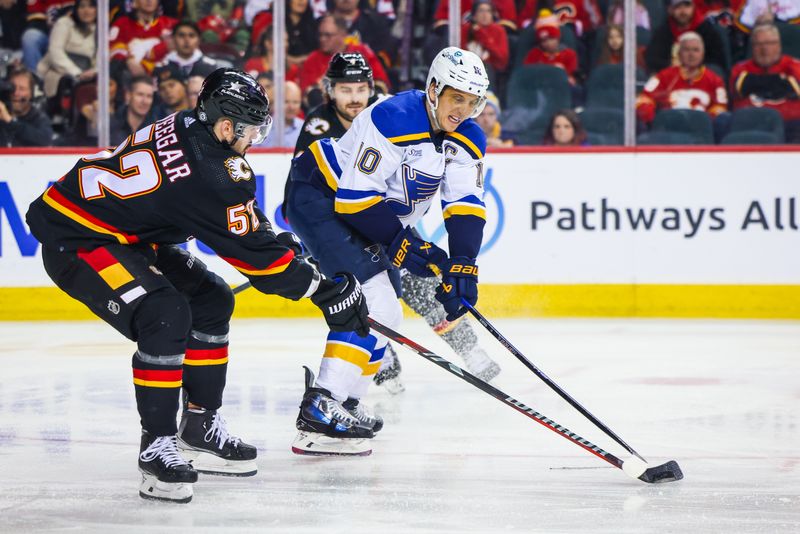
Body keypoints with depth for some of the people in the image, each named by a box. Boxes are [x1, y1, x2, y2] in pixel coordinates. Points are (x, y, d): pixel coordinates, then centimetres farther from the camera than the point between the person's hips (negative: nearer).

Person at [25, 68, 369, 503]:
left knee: (212, 300, 12)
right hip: (75, 242, -11)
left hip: (124, 232, 11)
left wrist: (280, 244, 13)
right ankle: (157, 446, -18)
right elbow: (255, 255, -22)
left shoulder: (188, 128, -2)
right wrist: (329, 292, -14)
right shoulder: (204, 172, -29)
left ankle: (199, 428, 20)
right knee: (165, 317, -27)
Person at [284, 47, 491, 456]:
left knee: (383, 314, 15)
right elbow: (356, 196, -29)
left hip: (379, 212, 10)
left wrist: (462, 267, -19)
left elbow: (466, 206, -6)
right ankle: (320, 414, -28)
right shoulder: (392, 119, -28)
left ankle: (345, 401, 31)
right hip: (321, 197, -10)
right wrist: (401, 245, -27)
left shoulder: (468, 140, -4)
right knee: (372, 301, -22)